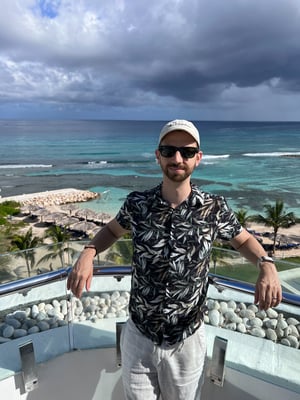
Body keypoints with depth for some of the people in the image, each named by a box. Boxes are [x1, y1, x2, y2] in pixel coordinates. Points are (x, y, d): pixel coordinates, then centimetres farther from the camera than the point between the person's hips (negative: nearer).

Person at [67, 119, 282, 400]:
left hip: (187, 340, 0)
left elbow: (242, 239, 3)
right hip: (138, 336, 1)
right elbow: (112, 230, 6)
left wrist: (266, 264, -17)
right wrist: (88, 253, -13)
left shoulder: (214, 208, -15)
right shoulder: (137, 203, -13)